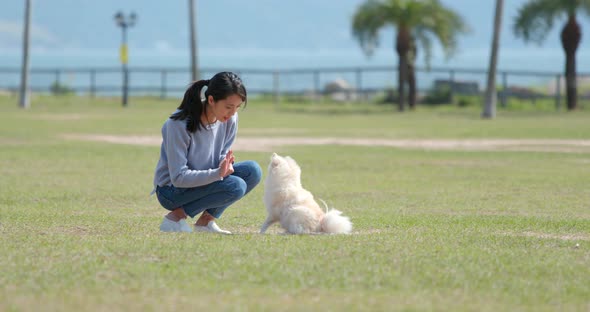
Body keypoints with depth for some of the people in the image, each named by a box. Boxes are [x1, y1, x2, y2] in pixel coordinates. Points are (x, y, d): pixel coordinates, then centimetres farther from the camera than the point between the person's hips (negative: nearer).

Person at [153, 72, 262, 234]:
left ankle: (207, 220, -3)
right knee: (236, 186, -27)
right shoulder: (179, 124, -26)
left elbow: (224, 154, 6)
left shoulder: (230, 119, -8)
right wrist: (217, 173, -37)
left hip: (204, 181, 7)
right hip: (171, 190, -7)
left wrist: (225, 164, -20)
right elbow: (178, 177, -25)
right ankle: (176, 217, -12)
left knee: (252, 171, -14)